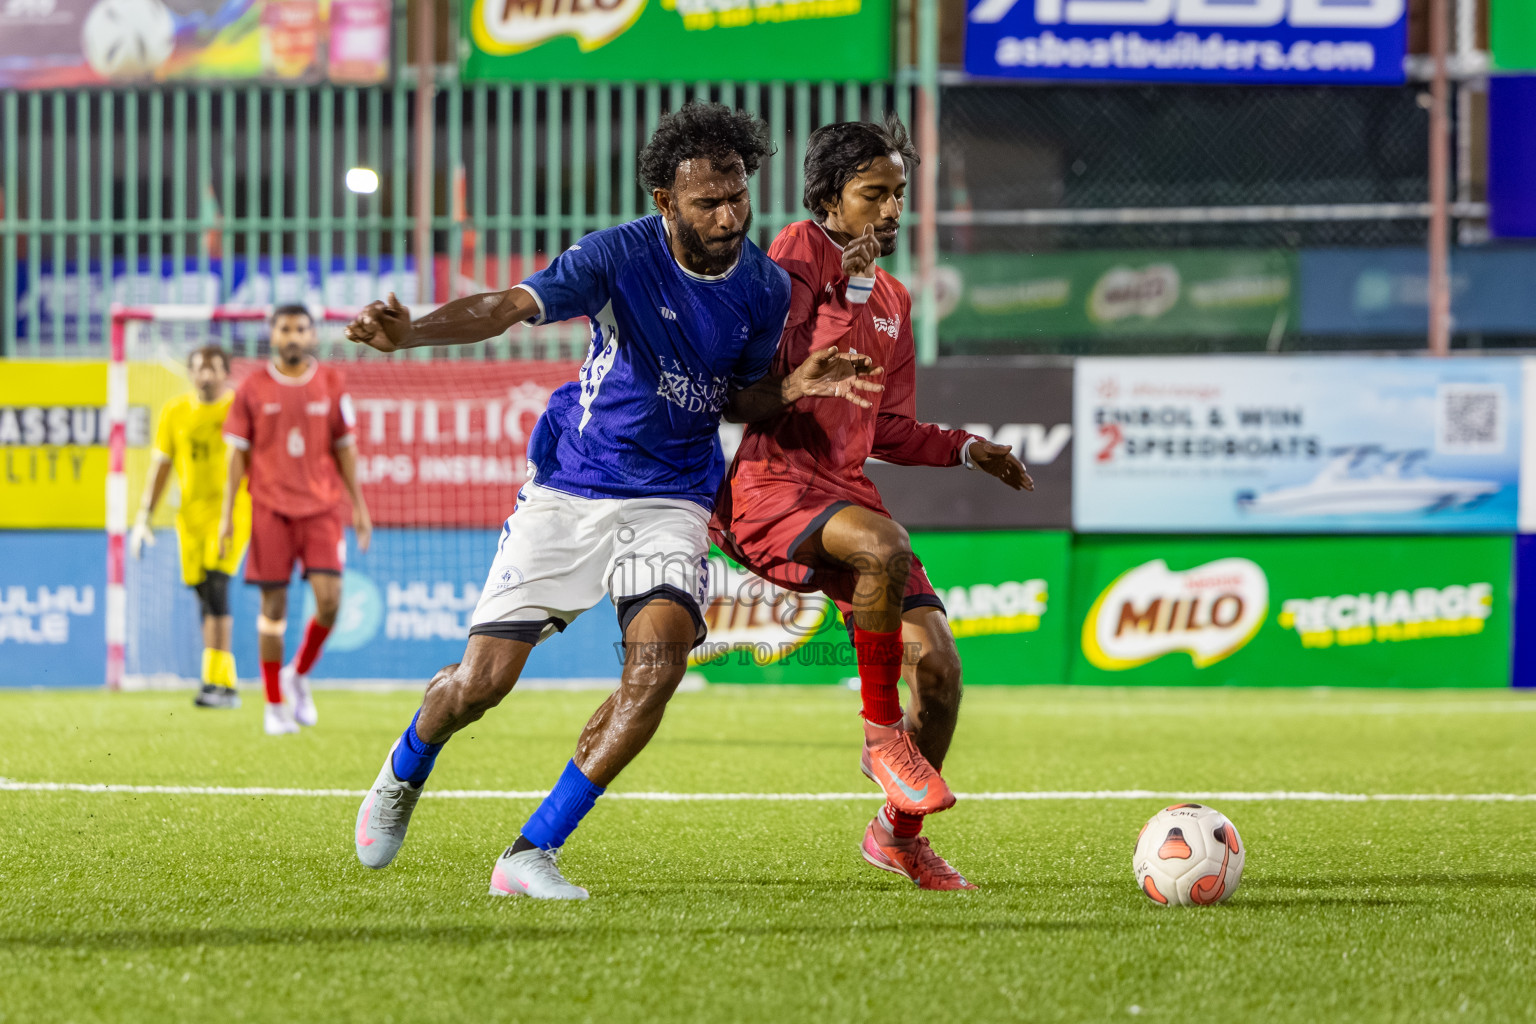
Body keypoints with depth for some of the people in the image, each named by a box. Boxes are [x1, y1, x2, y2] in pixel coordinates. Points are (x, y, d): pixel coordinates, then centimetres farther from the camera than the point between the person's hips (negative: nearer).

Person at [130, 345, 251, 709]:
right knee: (206, 597, 4)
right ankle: (228, 685, 13)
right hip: (192, 512, 4)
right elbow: (161, 465, 14)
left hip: (233, 511, -4)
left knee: (216, 586, -19)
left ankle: (216, 681, -21)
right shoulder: (175, 412, 9)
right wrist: (144, 517, 8)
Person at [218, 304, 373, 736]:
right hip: (270, 507, -1)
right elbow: (238, 453, 5)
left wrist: (358, 506, 9)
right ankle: (275, 705, 8)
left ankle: (300, 674, 15)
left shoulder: (331, 385, 6)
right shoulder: (253, 389, 3)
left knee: (329, 598, -12)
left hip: (323, 506, 1)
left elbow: (345, 448, 11)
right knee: (274, 604, -1)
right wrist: (227, 514, 1)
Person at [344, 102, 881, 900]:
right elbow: (508, 308, -27)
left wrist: (795, 388, -8)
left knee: (660, 658, -24)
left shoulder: (765, 288, -1)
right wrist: (406, 332, -45)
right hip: (566, 494, -2)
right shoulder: (619, 256, -15)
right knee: (482, 681, -5)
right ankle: (404, 773, 33)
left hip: (669, 501, 2)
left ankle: (531, 855, -17)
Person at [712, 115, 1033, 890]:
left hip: (845, 490, 8)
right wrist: (834, 285, -19)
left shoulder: (891, 301, 19)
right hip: (771, 483, -7)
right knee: (884, 548, -38)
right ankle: (882, 734, -19)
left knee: (938, 667, -3)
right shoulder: (802, 251, -3)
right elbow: (764, 367, -16)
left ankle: (898, 833, 19)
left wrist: (964, 448, 11)